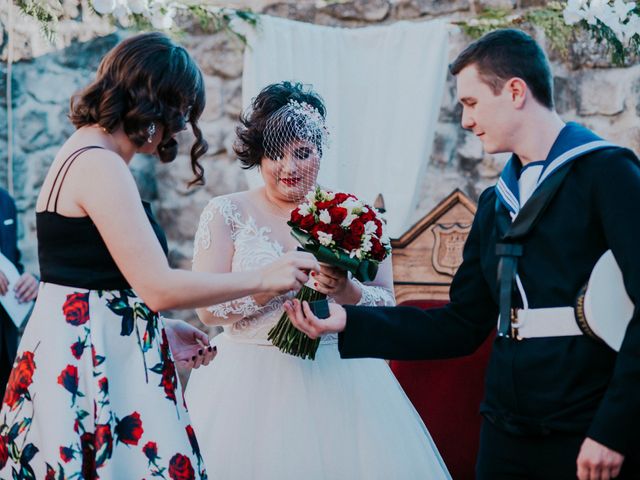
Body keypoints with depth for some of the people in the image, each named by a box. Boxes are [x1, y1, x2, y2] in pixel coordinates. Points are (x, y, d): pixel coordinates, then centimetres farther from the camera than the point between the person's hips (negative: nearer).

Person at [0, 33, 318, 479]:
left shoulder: (81, 152, 14)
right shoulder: (100, 166, -17)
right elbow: (158, 287, -21)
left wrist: (164, 329, 13)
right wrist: (263, 277, -13)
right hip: (93, 369, -10)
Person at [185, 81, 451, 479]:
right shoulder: (227, 214, 0)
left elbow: (386, 304, 1)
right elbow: (209, 309, -7)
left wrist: (345, 290, -19)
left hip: (341, 382, 1)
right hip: (253, 385, -1)